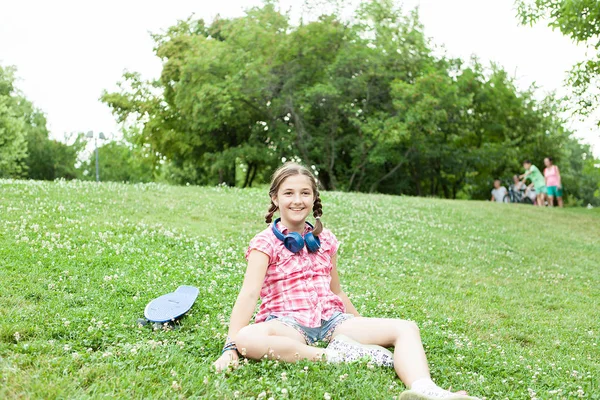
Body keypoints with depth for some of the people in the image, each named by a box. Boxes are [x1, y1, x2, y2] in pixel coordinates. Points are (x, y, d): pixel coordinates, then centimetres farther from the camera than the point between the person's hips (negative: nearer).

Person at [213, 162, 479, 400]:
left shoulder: (325, 240, 13)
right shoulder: (265, 242, -2)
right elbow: (249, 293, -15)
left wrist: (363, 325, 23)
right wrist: (230, 347, -25)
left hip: (331, 320, 5)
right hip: (287, 324, -4)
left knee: (406, 328, -15)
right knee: (246, 338, -39)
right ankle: (335, 355, -31)